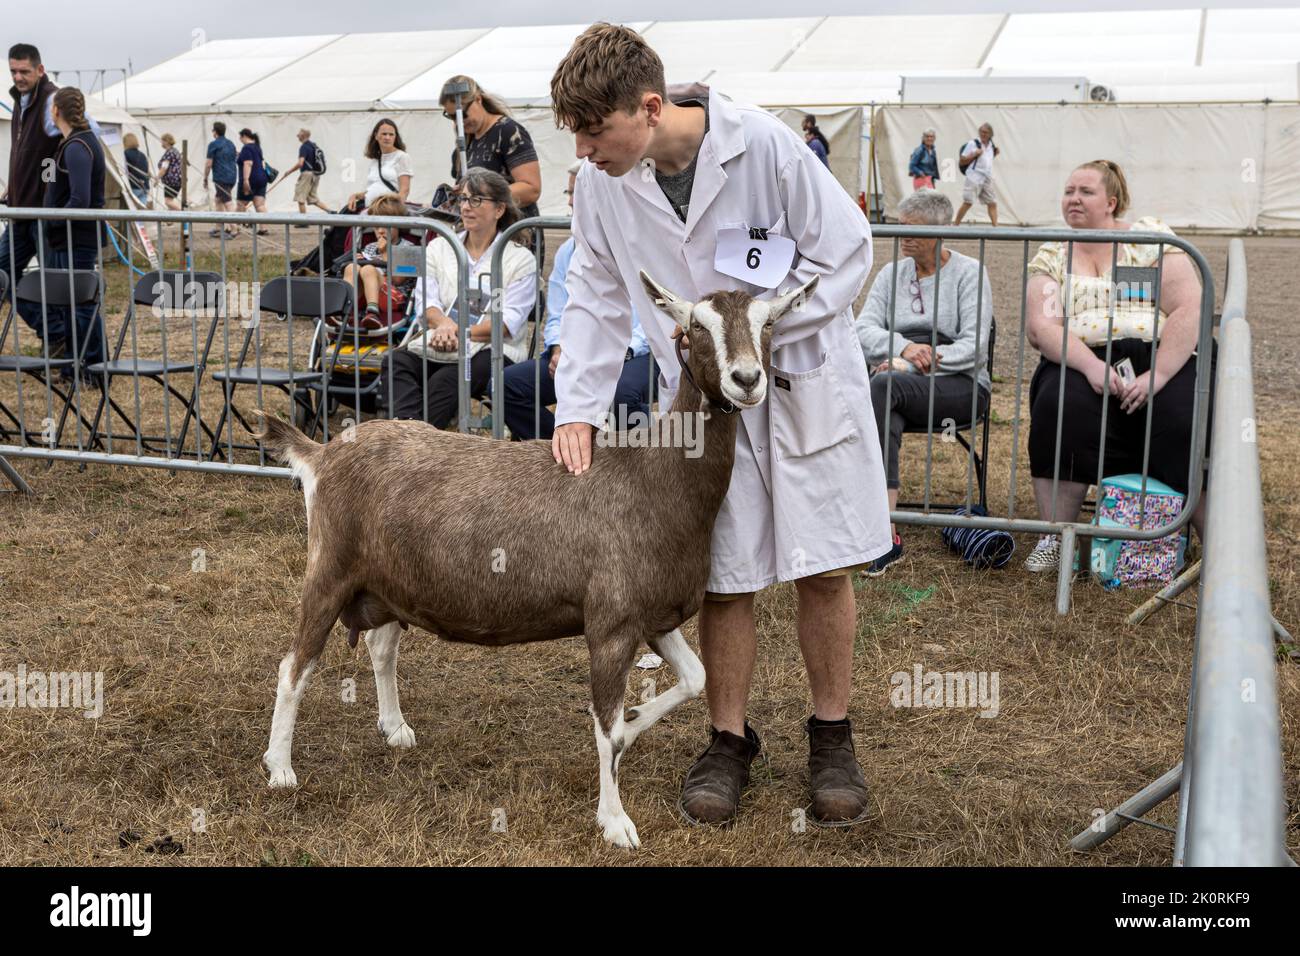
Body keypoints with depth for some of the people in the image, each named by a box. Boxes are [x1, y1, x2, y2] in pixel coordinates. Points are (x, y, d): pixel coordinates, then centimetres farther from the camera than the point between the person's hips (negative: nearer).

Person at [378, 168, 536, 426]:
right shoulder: (439, 248, 21)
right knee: (395, 361, -28)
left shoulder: (521, 259, 7)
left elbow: (509, 321, -5)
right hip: (438, 346, 4)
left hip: (493, 350, -4)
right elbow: (425, 301, 7)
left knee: (445, 380, -36)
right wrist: (444, 323, -17)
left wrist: (464, 334, -20)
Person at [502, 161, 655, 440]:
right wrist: (558, 350, -5)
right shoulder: (568, 251, 20)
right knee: (509, 382, -17)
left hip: (634, 355, -5)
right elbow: (557, 318, 17)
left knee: (620, 391, -40)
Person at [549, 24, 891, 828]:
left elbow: (848, 252, -14)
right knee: (724, 577, 6)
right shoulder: (603, 181, -9)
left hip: (805, 378, -2)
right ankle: (730, 740, 25)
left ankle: (832, 736, 23)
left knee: (823, 568, 4)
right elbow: (597, 300, 2)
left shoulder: (763, 144, -22)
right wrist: (578, 407, -8)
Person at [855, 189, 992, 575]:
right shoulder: (891, 274, 17)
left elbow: (973, 347, -7)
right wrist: (904, 348, -19)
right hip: (898, 384, 4)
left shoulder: (969, 273, 3)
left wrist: (917, 363, -18)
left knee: (883, 384, -35)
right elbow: (864, 330, 3)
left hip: (958, 384, -4)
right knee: (886, 416, -34)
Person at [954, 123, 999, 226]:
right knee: (968, 203, -10)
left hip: (987, 179, 6)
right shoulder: (973, 143, -5)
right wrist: (974, 154, -17)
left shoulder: (991, 145, 13)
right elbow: (962, 162, -5)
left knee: (992, 203, 3)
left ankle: (995, 227, 5)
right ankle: (955, 224, -2)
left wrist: (995, 154, 11)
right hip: (974, 178, -6)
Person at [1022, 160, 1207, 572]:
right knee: (1060, 408, -31)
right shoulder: (1051, 255, 11)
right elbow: (1041, 328, -3)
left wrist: (1157, 376, -17)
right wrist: (1090, 366, -21)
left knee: (1190, 423, -28)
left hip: (1160, 359, -1)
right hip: (1081, 362, 1)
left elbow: (1188, 310, -5)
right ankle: (1053, 539, -23)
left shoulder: (1150, 237, 5)